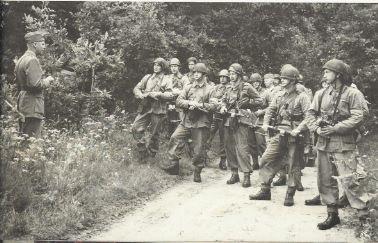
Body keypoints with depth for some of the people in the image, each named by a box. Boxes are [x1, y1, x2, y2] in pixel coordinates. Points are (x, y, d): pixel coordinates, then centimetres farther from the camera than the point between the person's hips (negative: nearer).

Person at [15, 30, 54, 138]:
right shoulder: (32, 60, -14)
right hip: (32, 108, -10)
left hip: (22, 107, 10)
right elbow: (34, 84, -23)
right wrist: (47, 81, -6)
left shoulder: (21, 59, 16)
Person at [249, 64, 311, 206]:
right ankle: (265, 190, 11)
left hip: (293, 136, -5)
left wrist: (298, 129, -21)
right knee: (267, 159, 1)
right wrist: (266, 123, 2)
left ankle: (290, 195, 15)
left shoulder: (301, 97, -5)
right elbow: (270, 110, 18)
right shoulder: (279, 96, 13)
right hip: (278, 134, 5)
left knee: (293, 165, 4)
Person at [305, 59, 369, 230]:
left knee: (348, 181, -12)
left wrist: (335, 128, -18)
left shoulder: (353, 94, -6)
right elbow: (310, 114, 11)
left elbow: (359, 117, -15)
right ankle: (332, 215, 23)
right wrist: (317, 128, -8)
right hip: (323, 144, 6)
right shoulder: (321, 94, 11)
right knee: (325, 181, 11)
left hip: (344, 145, -6)